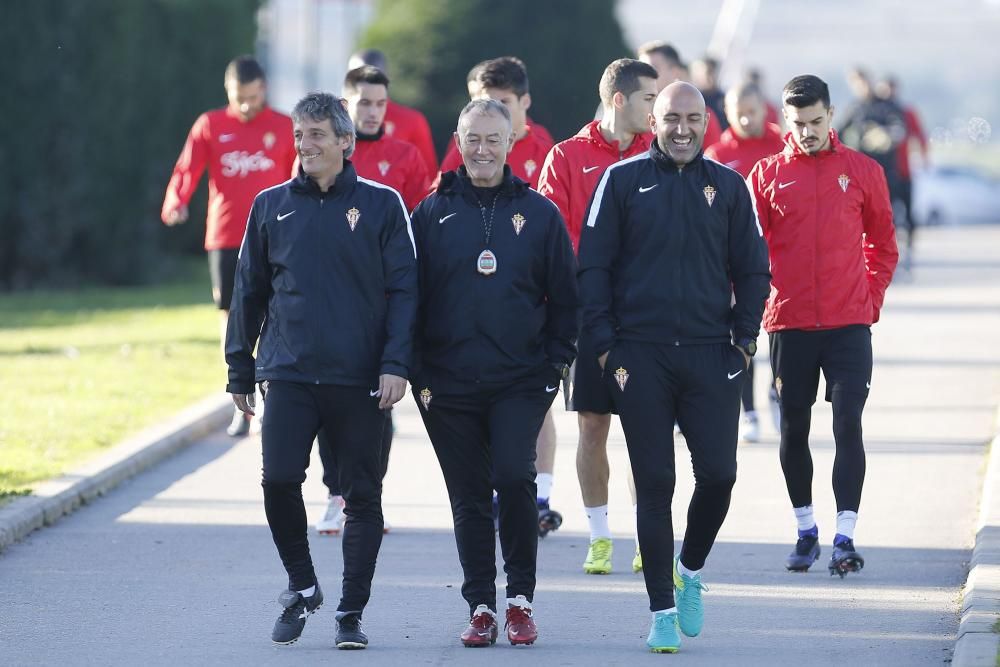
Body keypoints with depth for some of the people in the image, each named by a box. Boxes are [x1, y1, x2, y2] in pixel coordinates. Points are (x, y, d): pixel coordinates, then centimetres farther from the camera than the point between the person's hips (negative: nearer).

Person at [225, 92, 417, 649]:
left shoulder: (382, 206, 2)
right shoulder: (273, 207, 9)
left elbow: (404, 291, 0)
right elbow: (250, 291, 14)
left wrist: (396, 364, -10)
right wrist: (241, 370, 12)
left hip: (361, 380, -1)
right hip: (288, 373, 1)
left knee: (363, 495, 2)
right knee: (279, 480, -11)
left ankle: (352, 613, 12)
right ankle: (302, 586, 11)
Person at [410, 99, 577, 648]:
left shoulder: (538, 214, 5)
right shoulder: (432, 214, 6)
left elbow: (565, 297, 9)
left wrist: (554, 363, 0)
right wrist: (417, 372, 1)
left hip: (520, 382, -1)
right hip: (449, 385, 1)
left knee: (515, 477, -16)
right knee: (470, 496, 4)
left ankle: (520, 597, -1)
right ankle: (480, 607, 12)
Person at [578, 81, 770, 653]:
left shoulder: (728, 186, 9)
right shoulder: (622, 181, 4)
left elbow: (752, 270, 13)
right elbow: (593, 267, 4)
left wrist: (744, 339, 2)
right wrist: (604, 344, -4)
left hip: (710, 352, 1)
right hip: (640, 354, -1)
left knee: (718, 472, -6)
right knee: (654, 483, 0)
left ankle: (692, 571, 21)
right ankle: (662, 611, 6)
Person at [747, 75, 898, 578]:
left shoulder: (862, 171, 3)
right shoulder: (767, 174, 3)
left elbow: (882, 244, 12)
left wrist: (872, 300, 4)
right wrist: (757, 301, -2)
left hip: (848, 324, -1)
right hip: (788, 323, 1)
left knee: (847, 423, -9)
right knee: (793, 429, 8)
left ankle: (844, 537, -9)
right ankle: (805, 531, 22)